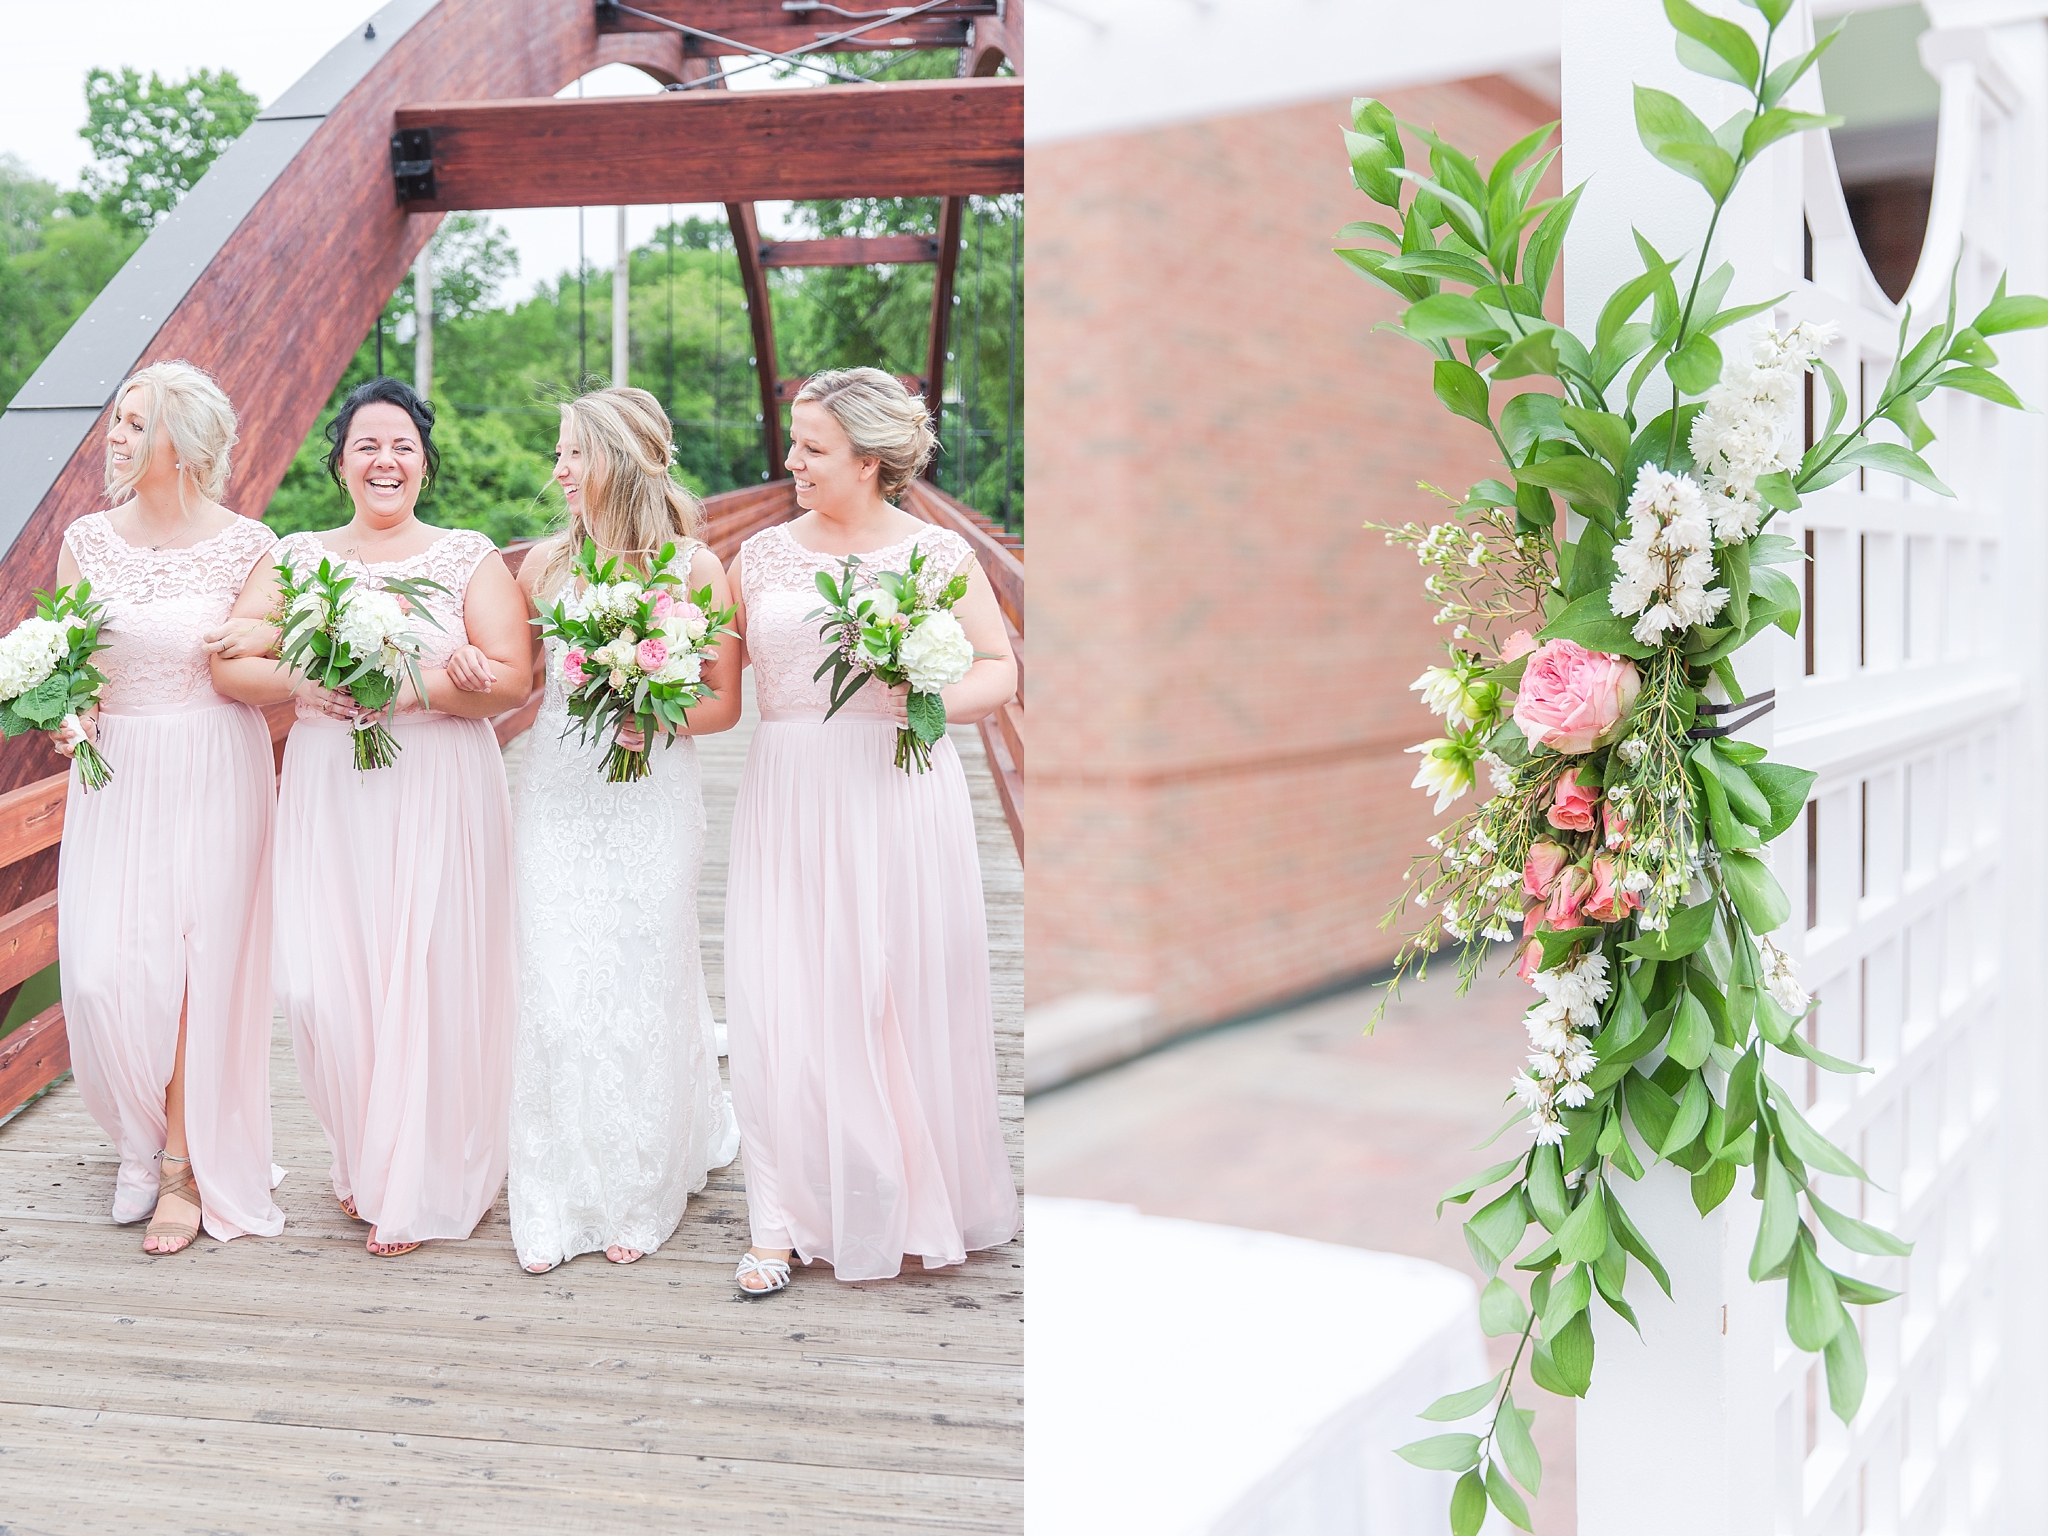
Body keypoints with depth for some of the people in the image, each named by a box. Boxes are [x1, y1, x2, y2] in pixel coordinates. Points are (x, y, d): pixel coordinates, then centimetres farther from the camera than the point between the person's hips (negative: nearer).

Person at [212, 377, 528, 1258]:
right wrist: (300, 685, -15)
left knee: (426, 979, -1)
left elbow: (511, 679, -8)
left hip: (440, 792, -2)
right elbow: (229, 663, 3)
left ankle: (419, 1189, 16)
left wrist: (411, 688, -20)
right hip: (328, 790, 3)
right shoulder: (298, 557, 11)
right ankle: (364, 1159, 25)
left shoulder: (469, 558, 3)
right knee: (326, 981, 0)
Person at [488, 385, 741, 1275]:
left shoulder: (693, 566, -4)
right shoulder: (546, 562, 6)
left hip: (650, 799, -2)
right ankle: (556, 1204, 13)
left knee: (642, 992, 3)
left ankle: (637, 1199, 21)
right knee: (555, 994, 0)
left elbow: (725, 701, -2)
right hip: (556, 796, 3)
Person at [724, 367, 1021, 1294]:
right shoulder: (762, 554, 10)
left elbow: (1000, 667, 3)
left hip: (897, 798, -2)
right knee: (782, 1006, -2)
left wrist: (937, 698, -16)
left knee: (905, 1000, 4)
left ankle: (915, 1203, 23)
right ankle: (786, 1223, 9)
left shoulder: (937, 553, 2)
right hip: (790, 799, 2)